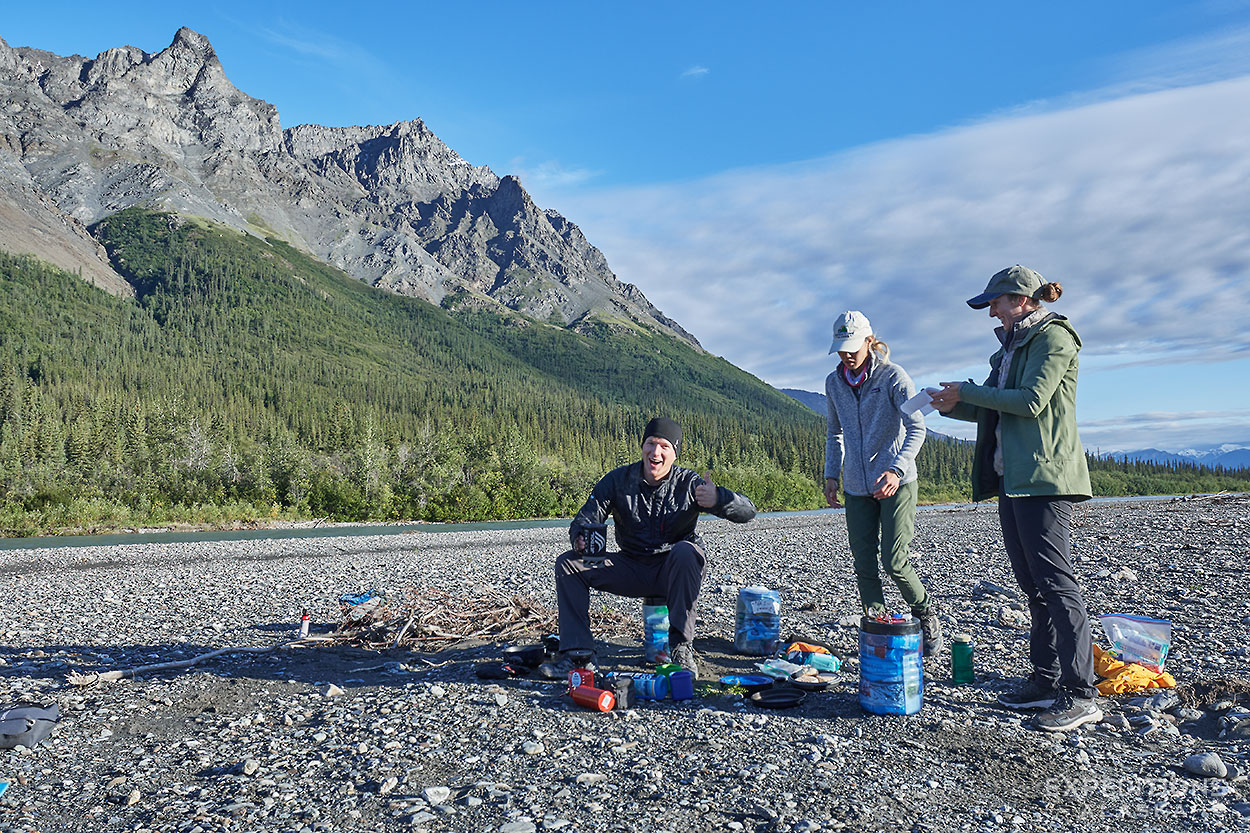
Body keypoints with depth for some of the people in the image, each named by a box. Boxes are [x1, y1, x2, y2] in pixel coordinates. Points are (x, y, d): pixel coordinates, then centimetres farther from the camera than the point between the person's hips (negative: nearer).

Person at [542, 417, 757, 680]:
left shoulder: (689, 483, -10)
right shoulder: (618, 480, -4)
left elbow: (748, 511, -16)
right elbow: (584, 520, -8)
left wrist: (718, 499, -39)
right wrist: (580, 540, -34)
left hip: (675, 571, -3)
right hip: (633, 570, 3)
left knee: (686, 551, -37)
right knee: (568, 563, -12)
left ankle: (681, 648, -27)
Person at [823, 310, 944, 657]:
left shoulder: (893, 376, -8)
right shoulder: (834, 383, 7)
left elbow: (916, 428, -15)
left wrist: (896, 470, -30)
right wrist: (831, 474, 9)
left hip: (896, 483, -5)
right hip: (857, 487, 5)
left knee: (894, 560, -9)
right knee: (863, 564, 3)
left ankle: (928, 618, 16)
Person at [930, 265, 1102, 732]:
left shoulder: (1053, 337, -5)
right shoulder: (1013, 345, 21)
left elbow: (1032, 401, -16)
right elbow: (996, 410, 22)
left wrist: (968, 391, -10)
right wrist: (953, 406, 5)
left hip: (1044, 477, -9)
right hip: (1011, 477, 9)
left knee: (1055, 582, -9)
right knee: (1032, 584, 10)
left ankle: (1081, 695, -4)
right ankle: (1046, 682, 17)